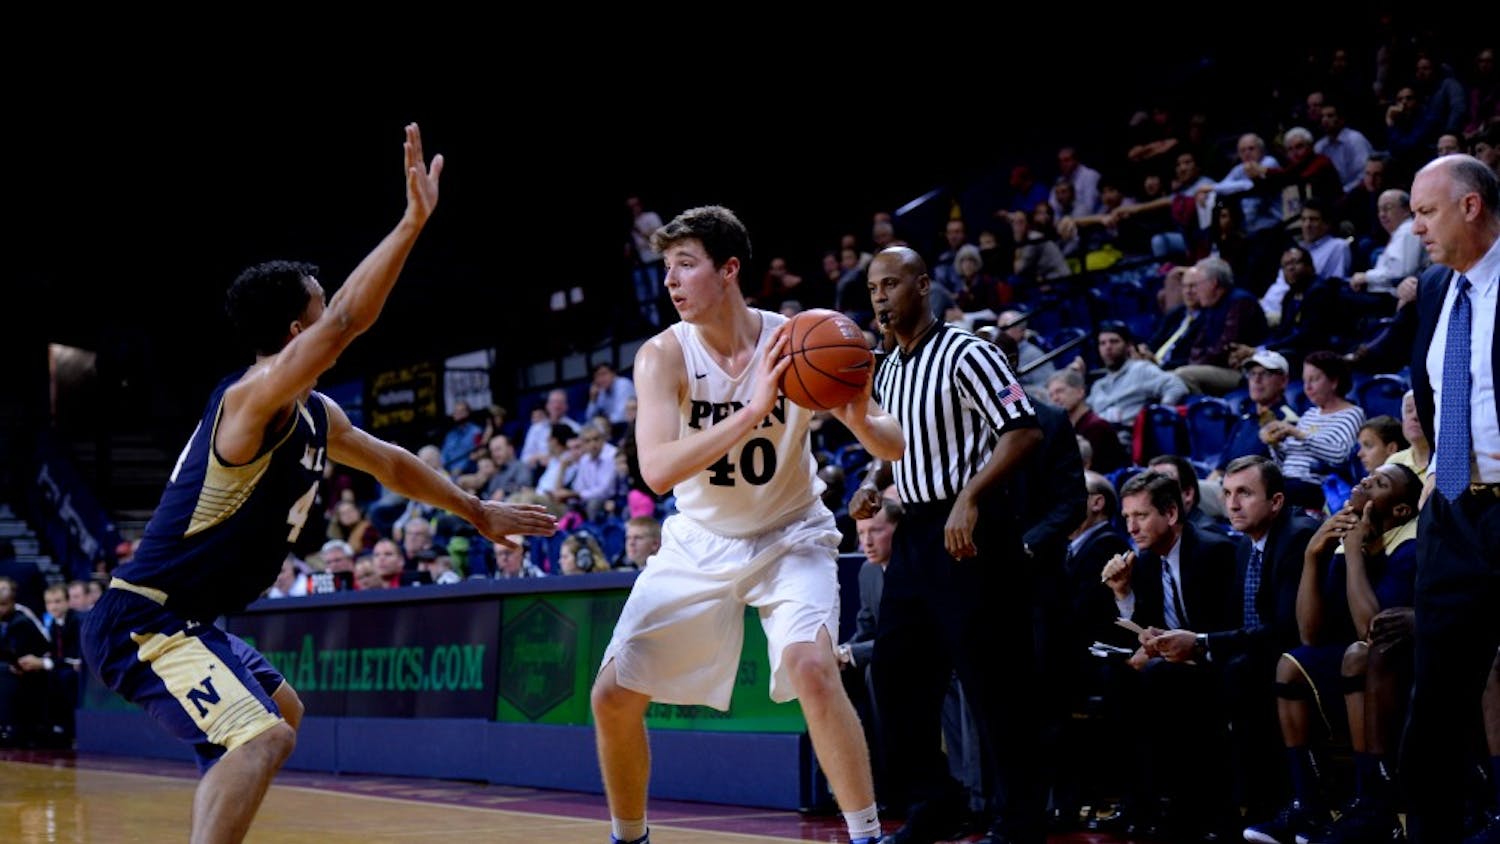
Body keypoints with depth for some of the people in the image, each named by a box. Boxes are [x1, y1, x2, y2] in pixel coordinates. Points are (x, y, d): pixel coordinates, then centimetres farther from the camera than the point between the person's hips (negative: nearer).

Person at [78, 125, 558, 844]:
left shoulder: (318, 417, 10)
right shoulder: (252, 398, -20)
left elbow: (391, 464, 27)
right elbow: (345, 324, -35)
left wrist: (477, 512, 34)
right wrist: (413, 220, -36)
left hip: (190, 621, 11)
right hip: (140, 622, -11)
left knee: (280, 714, 29)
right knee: (262, 736, -26)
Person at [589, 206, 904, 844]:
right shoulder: (662, 356, -17)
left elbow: (894, 449, -13)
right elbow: (657, 470, -33)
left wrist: (859, 420, -37)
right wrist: (753, 409, -43)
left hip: (789, 537, -2)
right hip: (700, 544, 2)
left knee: (811, 666, -28)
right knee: (612, 695, -1)